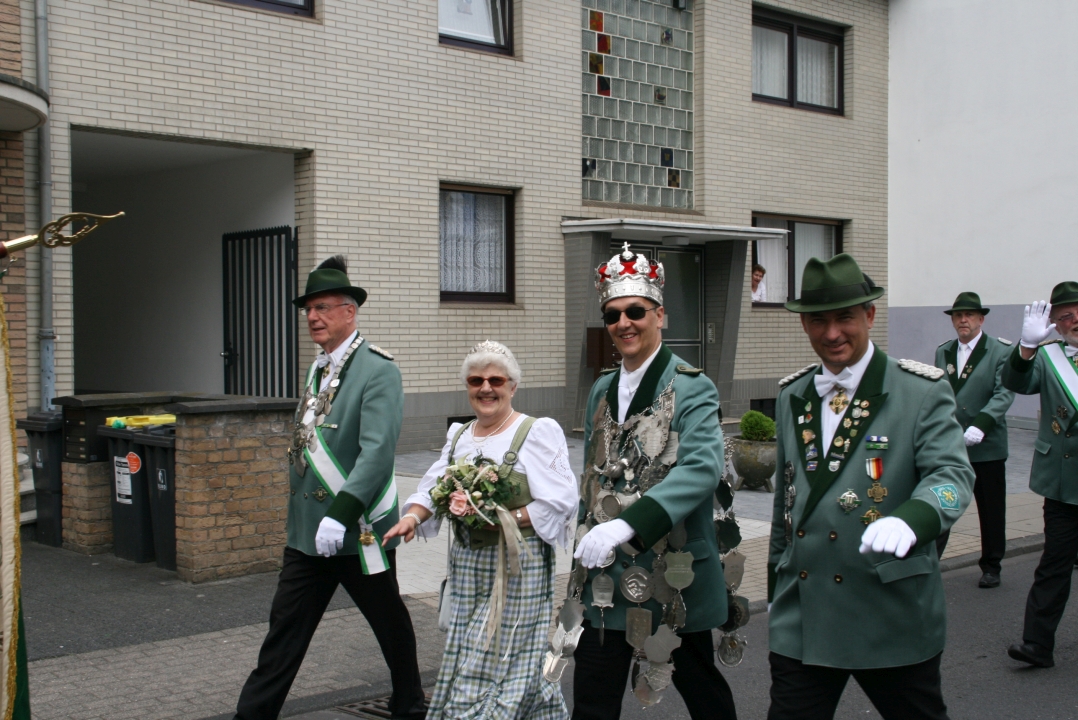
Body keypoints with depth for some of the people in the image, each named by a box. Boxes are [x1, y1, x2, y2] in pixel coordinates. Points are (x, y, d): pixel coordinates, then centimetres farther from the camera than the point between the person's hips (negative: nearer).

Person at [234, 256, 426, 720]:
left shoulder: (377, 371, -13)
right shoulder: (318, 369, 13)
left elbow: (377, 450, -24)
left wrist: (341, 515, -30)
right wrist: (301, 515, 18)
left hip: (360, 529, -7)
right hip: (307, 528, 7)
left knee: (390, 624, 11)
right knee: (285, 628, 6)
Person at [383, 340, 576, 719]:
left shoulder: (537, 432, -6)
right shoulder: (459, 436, 14)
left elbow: (558, 502, -13)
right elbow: (433, 489, 12)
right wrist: (413, 517, -8)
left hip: (518, 565, -6)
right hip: (467, 564, 7)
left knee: (505, 659, -6)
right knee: (466, 658, 10)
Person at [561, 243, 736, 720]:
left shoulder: (692, 389, -10)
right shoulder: (602, 391, 11)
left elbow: (702, 469, -26)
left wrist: (627, 525, -35)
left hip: (673, 578, -5)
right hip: (606, 578, 5)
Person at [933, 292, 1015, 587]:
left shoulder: (1001, 351, -4)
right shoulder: (943, 352, 11)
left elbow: (1004, 393, -14)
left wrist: (981, 424, -28)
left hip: (987, 446, -3)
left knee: (991, 511, 9)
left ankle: (991, 567, 23)